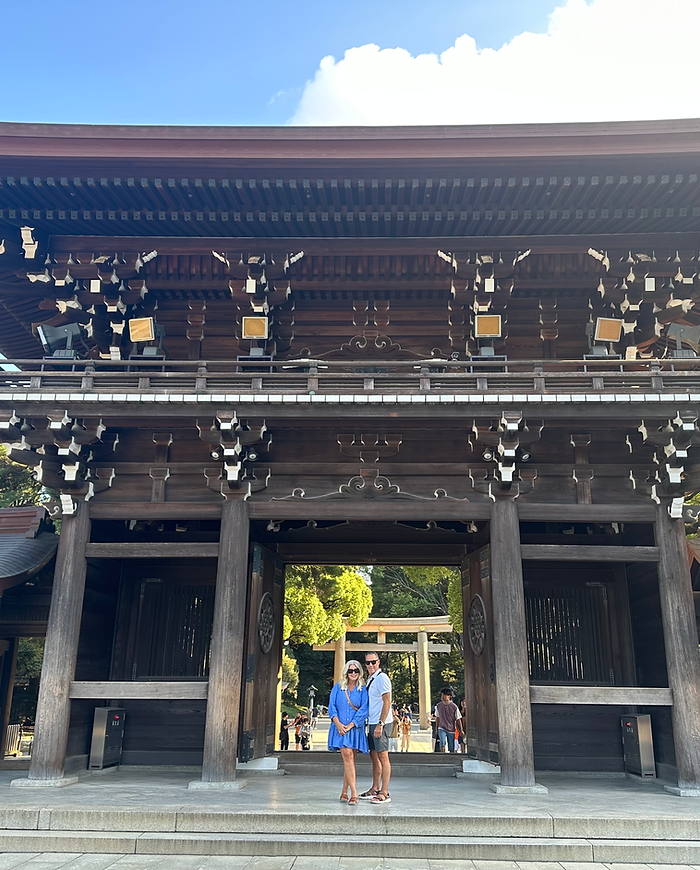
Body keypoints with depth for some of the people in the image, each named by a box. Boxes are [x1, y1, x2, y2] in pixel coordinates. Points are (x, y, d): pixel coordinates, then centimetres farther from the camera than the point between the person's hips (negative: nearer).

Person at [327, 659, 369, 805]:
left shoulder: (363, 689, 5)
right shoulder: (338, 687, 8)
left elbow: (363, 710, -3)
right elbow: (332, 707, 3)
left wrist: (350, 725, -12)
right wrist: (338, 723, -11)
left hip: (355, 728, 1)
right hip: (340, 727, -1)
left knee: (349, 759, 4)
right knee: (347, 756, -15)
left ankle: (344, 793, 16)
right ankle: (354, 794, -17)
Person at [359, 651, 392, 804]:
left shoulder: (382, 678, -13)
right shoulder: (369, 679, 16)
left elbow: (387, 702, -18)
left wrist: (380, 724, -20)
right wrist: (372, 724, 18)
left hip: (381, 724, -9)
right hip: (372, 723, 9)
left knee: (383, 757, -5)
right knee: (374, 756, 14)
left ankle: (384, 793, -2)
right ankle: (375, 789, 24)